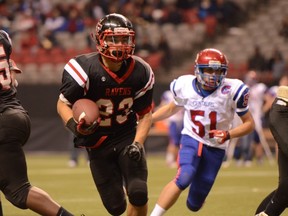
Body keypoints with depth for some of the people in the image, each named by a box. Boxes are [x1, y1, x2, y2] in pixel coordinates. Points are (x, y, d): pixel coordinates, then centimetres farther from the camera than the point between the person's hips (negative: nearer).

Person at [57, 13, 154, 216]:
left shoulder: (140, 72, -9)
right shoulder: (85, 69, -20)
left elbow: (145, 114, 2)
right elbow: (63, 104, -9)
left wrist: (137, 144, -13)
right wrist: (75, 126, -29)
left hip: (128, 137, 2)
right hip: (98, 143, -1)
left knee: (138, 193, -19)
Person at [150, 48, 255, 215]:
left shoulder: (231, 90, -15)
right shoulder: (185, 86, -8)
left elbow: (249, 123, -7)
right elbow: (173, 108, 15)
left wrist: (228, 135, -24)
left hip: (215, 148, 0)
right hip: (191, 139, 0)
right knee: (184, 178, -32)